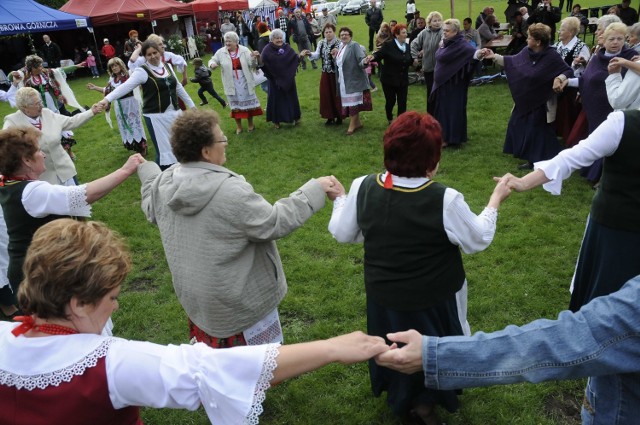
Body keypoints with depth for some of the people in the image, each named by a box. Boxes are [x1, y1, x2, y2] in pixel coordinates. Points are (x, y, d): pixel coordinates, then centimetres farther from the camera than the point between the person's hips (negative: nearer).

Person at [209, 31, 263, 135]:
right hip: (231, 84, 1)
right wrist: (212, 64, -18)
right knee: (235, 104, 12)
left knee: (248, 102, 11)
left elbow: (252, 65, -6)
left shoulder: (244, 50, -6)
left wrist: (254, 58, -27)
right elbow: (213, 60, 6)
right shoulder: (221, 52, -4)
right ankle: (238, 126, 26)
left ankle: (250, 124, 29)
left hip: (244, 82, -1)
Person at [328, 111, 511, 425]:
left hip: (382, 297, 4)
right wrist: (495, 201, 3)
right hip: (434, 300, -4)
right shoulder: (445, 200, -27)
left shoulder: (362, 188, -17)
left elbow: (342, 234, -2)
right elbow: (479, 240, -11)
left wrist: (339, 199, 14)